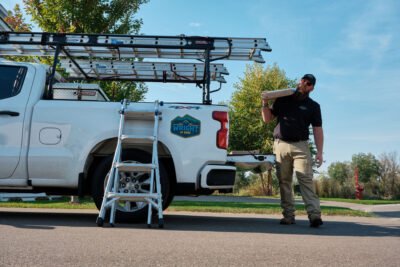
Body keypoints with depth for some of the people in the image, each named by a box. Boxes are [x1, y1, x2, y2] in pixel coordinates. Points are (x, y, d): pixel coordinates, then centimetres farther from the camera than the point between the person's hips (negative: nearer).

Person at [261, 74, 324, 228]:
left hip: (301, 146, -1)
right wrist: (265, 104, 1)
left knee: (306, 179, -13)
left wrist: (319, 151, -3)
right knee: (284, 181, 0)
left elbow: (317, 130, 8)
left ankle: (314, 215, -18)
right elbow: (267, 119, 18)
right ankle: (288, 216, 3)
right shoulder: (283, 100, 17)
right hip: (281, 145, 2)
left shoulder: (313, 106, 14)